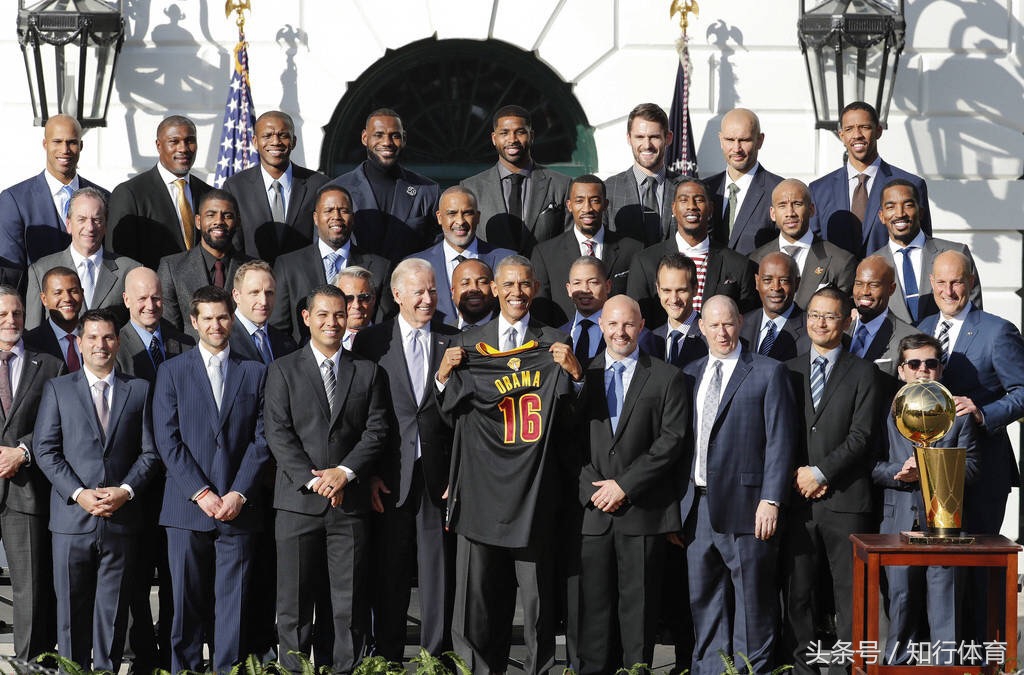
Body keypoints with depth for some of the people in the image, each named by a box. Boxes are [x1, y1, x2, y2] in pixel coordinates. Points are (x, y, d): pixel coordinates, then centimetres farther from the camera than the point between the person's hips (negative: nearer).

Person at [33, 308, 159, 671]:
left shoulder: (139, 390, 10)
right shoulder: (58, 389, 7)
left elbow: (149, 451, 6)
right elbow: (45, 450, 0)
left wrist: (126, 490, -9)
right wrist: (78, 493, -11)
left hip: (122, 518, 1)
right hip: (72, 517, -1)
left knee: (113, 610, 4)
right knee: (72, 608, 4)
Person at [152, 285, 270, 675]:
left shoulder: (254, 373, 11)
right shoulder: (172, 372, 8)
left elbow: (261, 439, 5)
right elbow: (167, 440, 0)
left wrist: (238, 493, -7)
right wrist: (201, 493, -9)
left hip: (238, 508, 1)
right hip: (187, 508, -1)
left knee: (233, 603, 0)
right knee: (186, 602, 1)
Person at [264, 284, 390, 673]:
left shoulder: (369, 372, 12)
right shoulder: (283, 370, 7)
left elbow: (376, 432, 4)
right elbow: (278, 433, -2)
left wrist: (345, 472, -11)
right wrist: (313, 480, -12)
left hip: (350, 503, 1)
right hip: (298, 503, -1)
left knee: (348, 607, 1)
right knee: (295, 605, 0)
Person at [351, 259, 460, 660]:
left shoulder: (454, 342, 7)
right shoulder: (371, 342, 4)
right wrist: (369, 474, -5)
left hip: (440, 476, 1)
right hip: (390, 478, -1)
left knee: (439, 571, 4)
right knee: (389, 574, 5)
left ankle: (436, 655, 12)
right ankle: (387, 658, 15)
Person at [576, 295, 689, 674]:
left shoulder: (666, 379, 5)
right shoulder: (581, 376, 10)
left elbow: (673, 439, -4)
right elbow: (573, 440, 7)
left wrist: (625, 485, -10)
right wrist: (592, 489, -6)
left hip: (644, 511, -2)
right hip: (594, 509, 2)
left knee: (639, 604, 2)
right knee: (594, 602, 2)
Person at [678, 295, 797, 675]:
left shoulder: (768, 373, 0)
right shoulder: (690, 375, 15)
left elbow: (780, 441, -6)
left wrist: (771, 500, -14)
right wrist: (675, 507, 10)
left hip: (744, 505, -5)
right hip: (697, 506, 5)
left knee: (752, 601, 0)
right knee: (704, 600, 9)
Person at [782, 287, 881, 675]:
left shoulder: (862, 373, 6)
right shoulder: (788, 371, 15)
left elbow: (861, 435, -4)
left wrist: (820, 472, -11)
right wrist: (796, 474, -4)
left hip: (845, 498, -2)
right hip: (797, 497, 3)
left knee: (850, 592, -1)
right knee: (797, 591, 2)